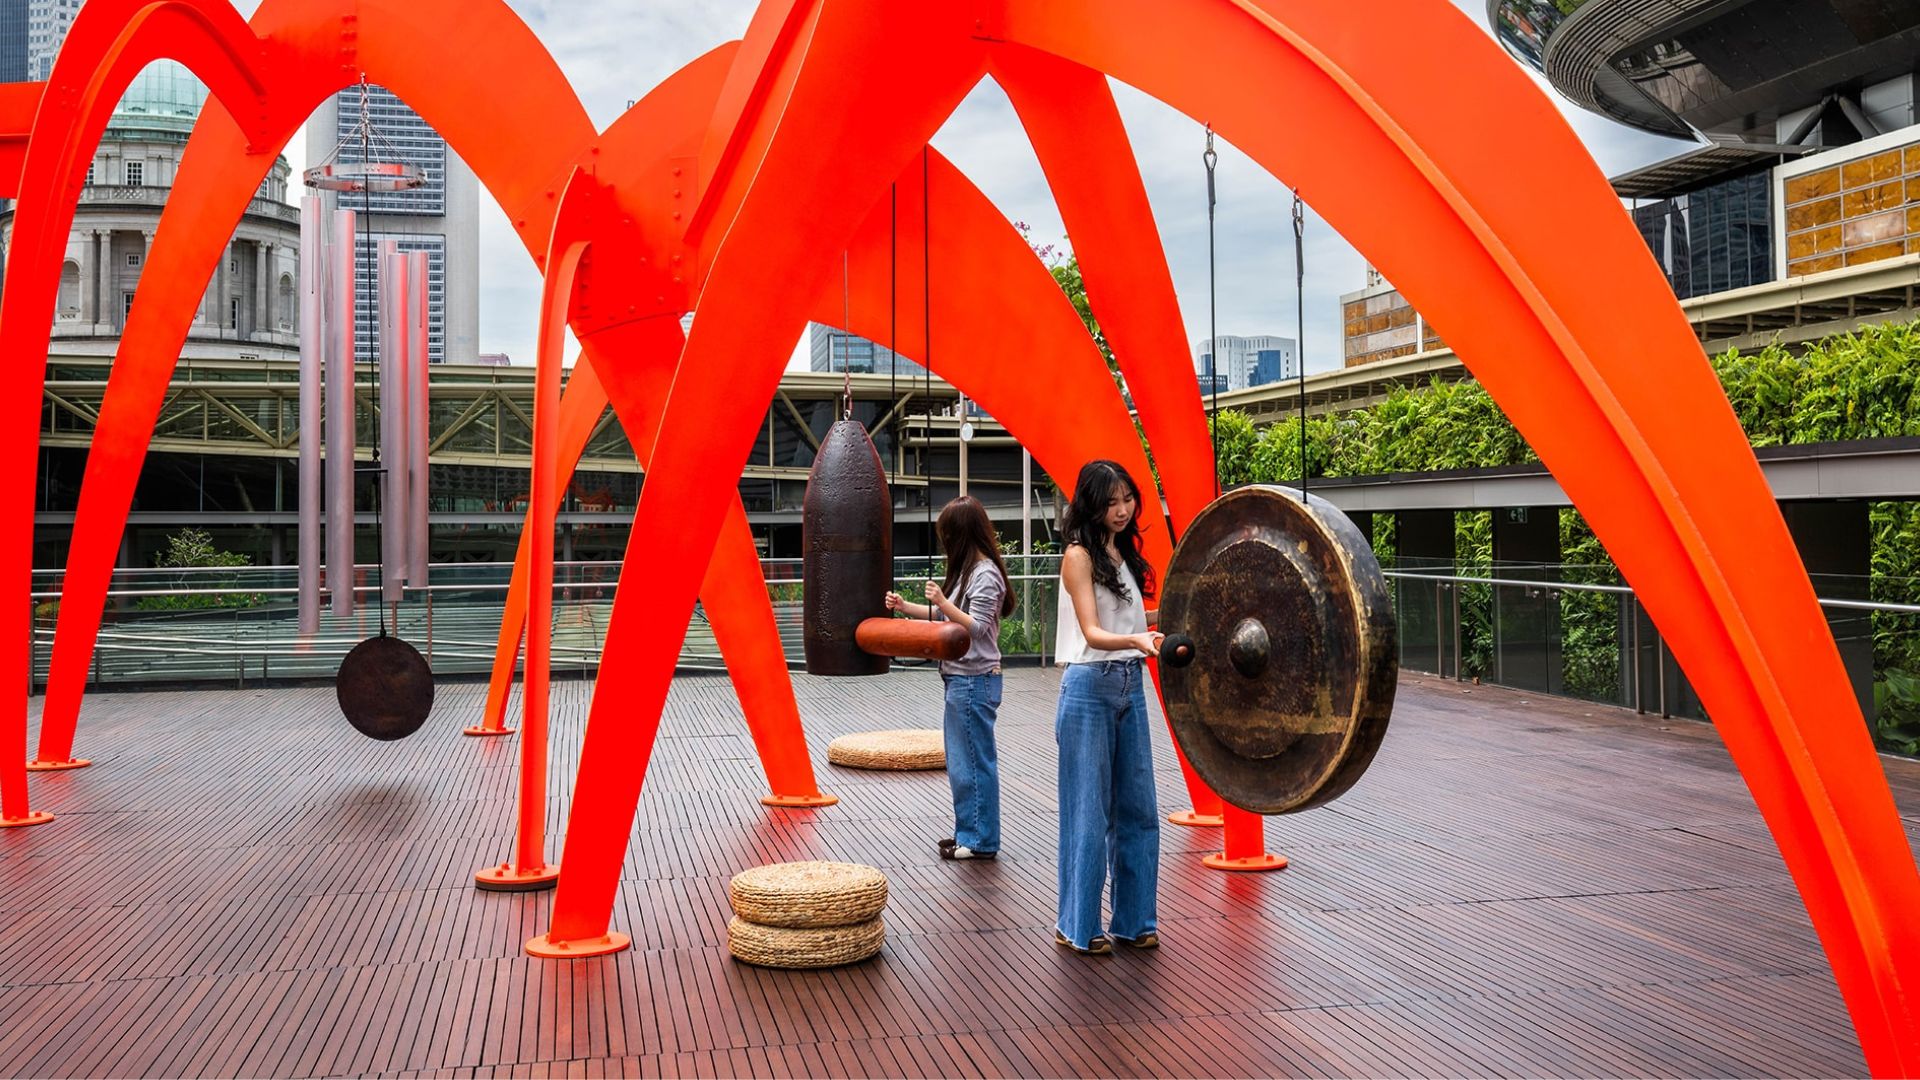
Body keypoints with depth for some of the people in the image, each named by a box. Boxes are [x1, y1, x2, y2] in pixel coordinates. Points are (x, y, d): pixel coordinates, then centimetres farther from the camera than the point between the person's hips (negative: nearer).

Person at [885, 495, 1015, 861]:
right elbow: (947, 615, 22)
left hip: (975, 681, -10)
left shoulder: (985, 574, -15)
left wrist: (942, 601, -28)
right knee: (961, 760, 15)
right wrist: (905, 607, 18)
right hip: (961, 678, 10)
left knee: (973, 760, -3)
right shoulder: (969, 570, 15)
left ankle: (980, 840, 4)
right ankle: (968, 832, 24)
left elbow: (976, 627, -20)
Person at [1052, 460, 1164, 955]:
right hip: (1089, 689, -7)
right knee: (1089, 810, -1)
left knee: (1137, 807, 9)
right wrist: (1137, 640, -38)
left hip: (1130, 687, 7)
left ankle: (1133, 918, 20)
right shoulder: (1079, 555, -10)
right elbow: (1092, 632, -20)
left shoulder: (1124, 552, 12)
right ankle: (1077, 926, 9)